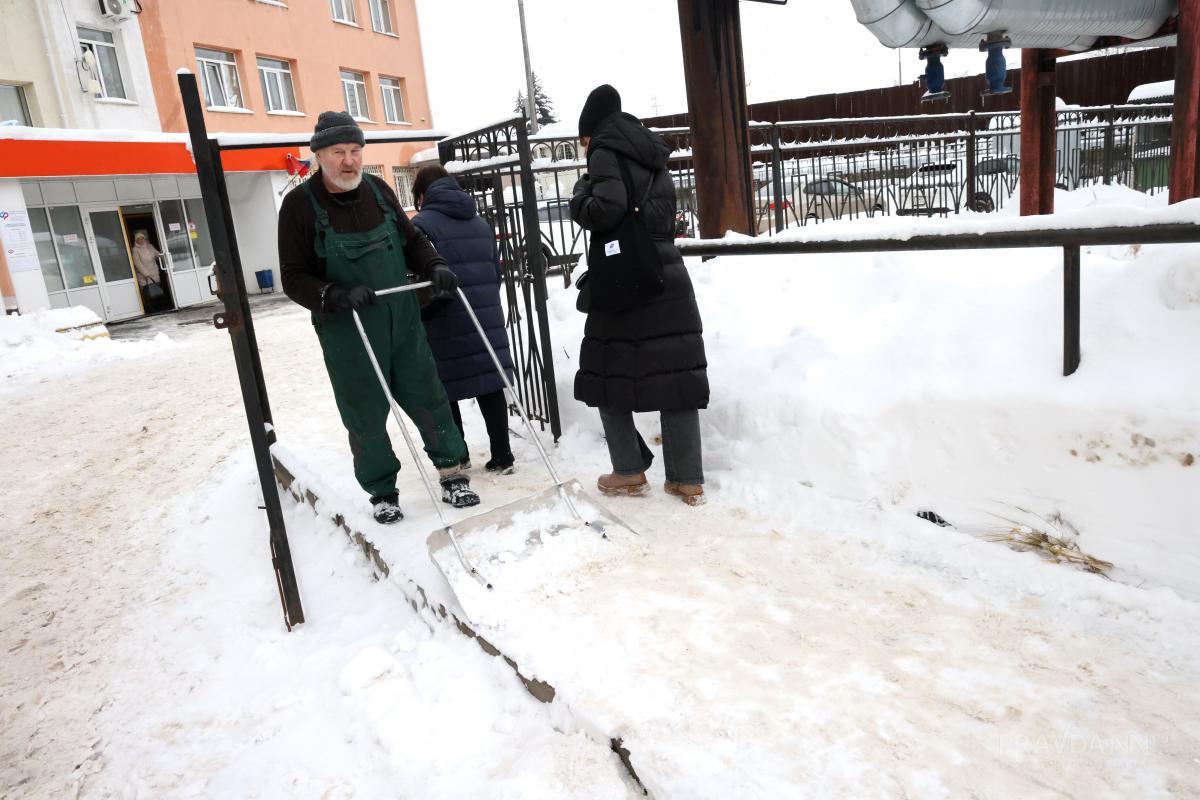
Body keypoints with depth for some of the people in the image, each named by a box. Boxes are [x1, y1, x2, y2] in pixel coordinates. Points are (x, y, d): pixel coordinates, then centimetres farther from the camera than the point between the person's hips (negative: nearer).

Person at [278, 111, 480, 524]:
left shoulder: (378, 190, 3)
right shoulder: (300, 205, -8)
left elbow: (411, 239, 14)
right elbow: (294, 277, -8)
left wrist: (434, 266, -6)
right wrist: (337, 296, -25)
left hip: (403, 321, 3)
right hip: (346, 332, -3)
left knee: (428, 400, 8)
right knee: (365, 416, 7)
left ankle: (452, 472, 26)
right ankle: (382, 491, 26)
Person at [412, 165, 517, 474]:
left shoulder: (422, 225, -7)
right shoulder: (481, 223, 15)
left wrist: (415, 315, -4)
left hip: (446, 325, -6)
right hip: (487, 320, 6)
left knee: (443, 391, 8)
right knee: (489, 386, 9)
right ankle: (502, 456, 13)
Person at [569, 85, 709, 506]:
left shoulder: (606, 152, -3)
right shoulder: (654, 157, 19)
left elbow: (608, 208, -17)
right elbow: (664, 217, 18)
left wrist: (579, 198, -1)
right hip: (669, 280, 7)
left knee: (608, 373, 8)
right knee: (675, 375, 4)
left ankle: (630, 472, 13)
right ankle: (688, 479, 7)